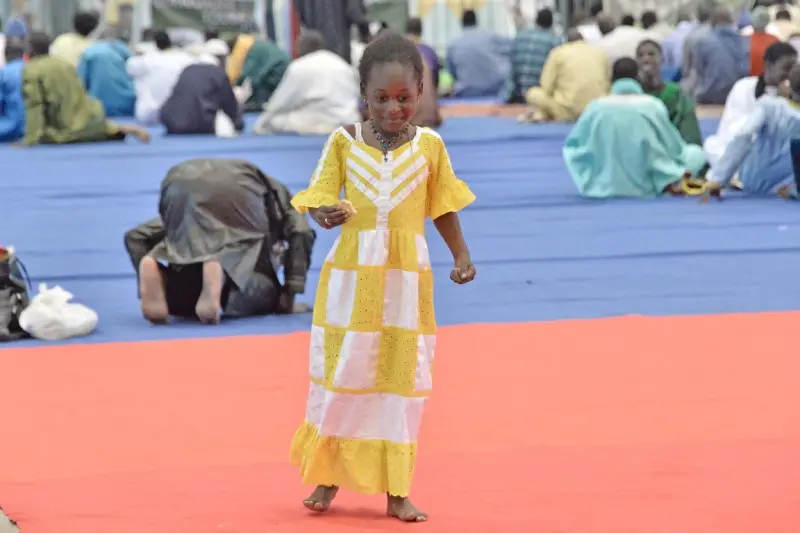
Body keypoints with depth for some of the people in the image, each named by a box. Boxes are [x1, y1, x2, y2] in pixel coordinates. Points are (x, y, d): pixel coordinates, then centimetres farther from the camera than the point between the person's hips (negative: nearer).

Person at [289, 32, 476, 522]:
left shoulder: (429, 145, 0)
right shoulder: (344, 142, -2)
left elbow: (444, 207, 9)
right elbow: (321, 194, 0)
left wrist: (462, 255, 2)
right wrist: (325, 214, -22)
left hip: (406, 280, 1)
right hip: (352, 276, -1)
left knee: (402, 380, 5)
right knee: (340, 376, 5)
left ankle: (397, 490, 12)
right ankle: (328, 476, 20)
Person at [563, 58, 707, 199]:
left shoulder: (596, 106, -4)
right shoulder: (652, 105, -8)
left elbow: (572, 146, 6)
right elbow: (672, 146, 3)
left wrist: (588, 180, 12)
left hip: (605, 187, 1)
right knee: (696, 153, 19)